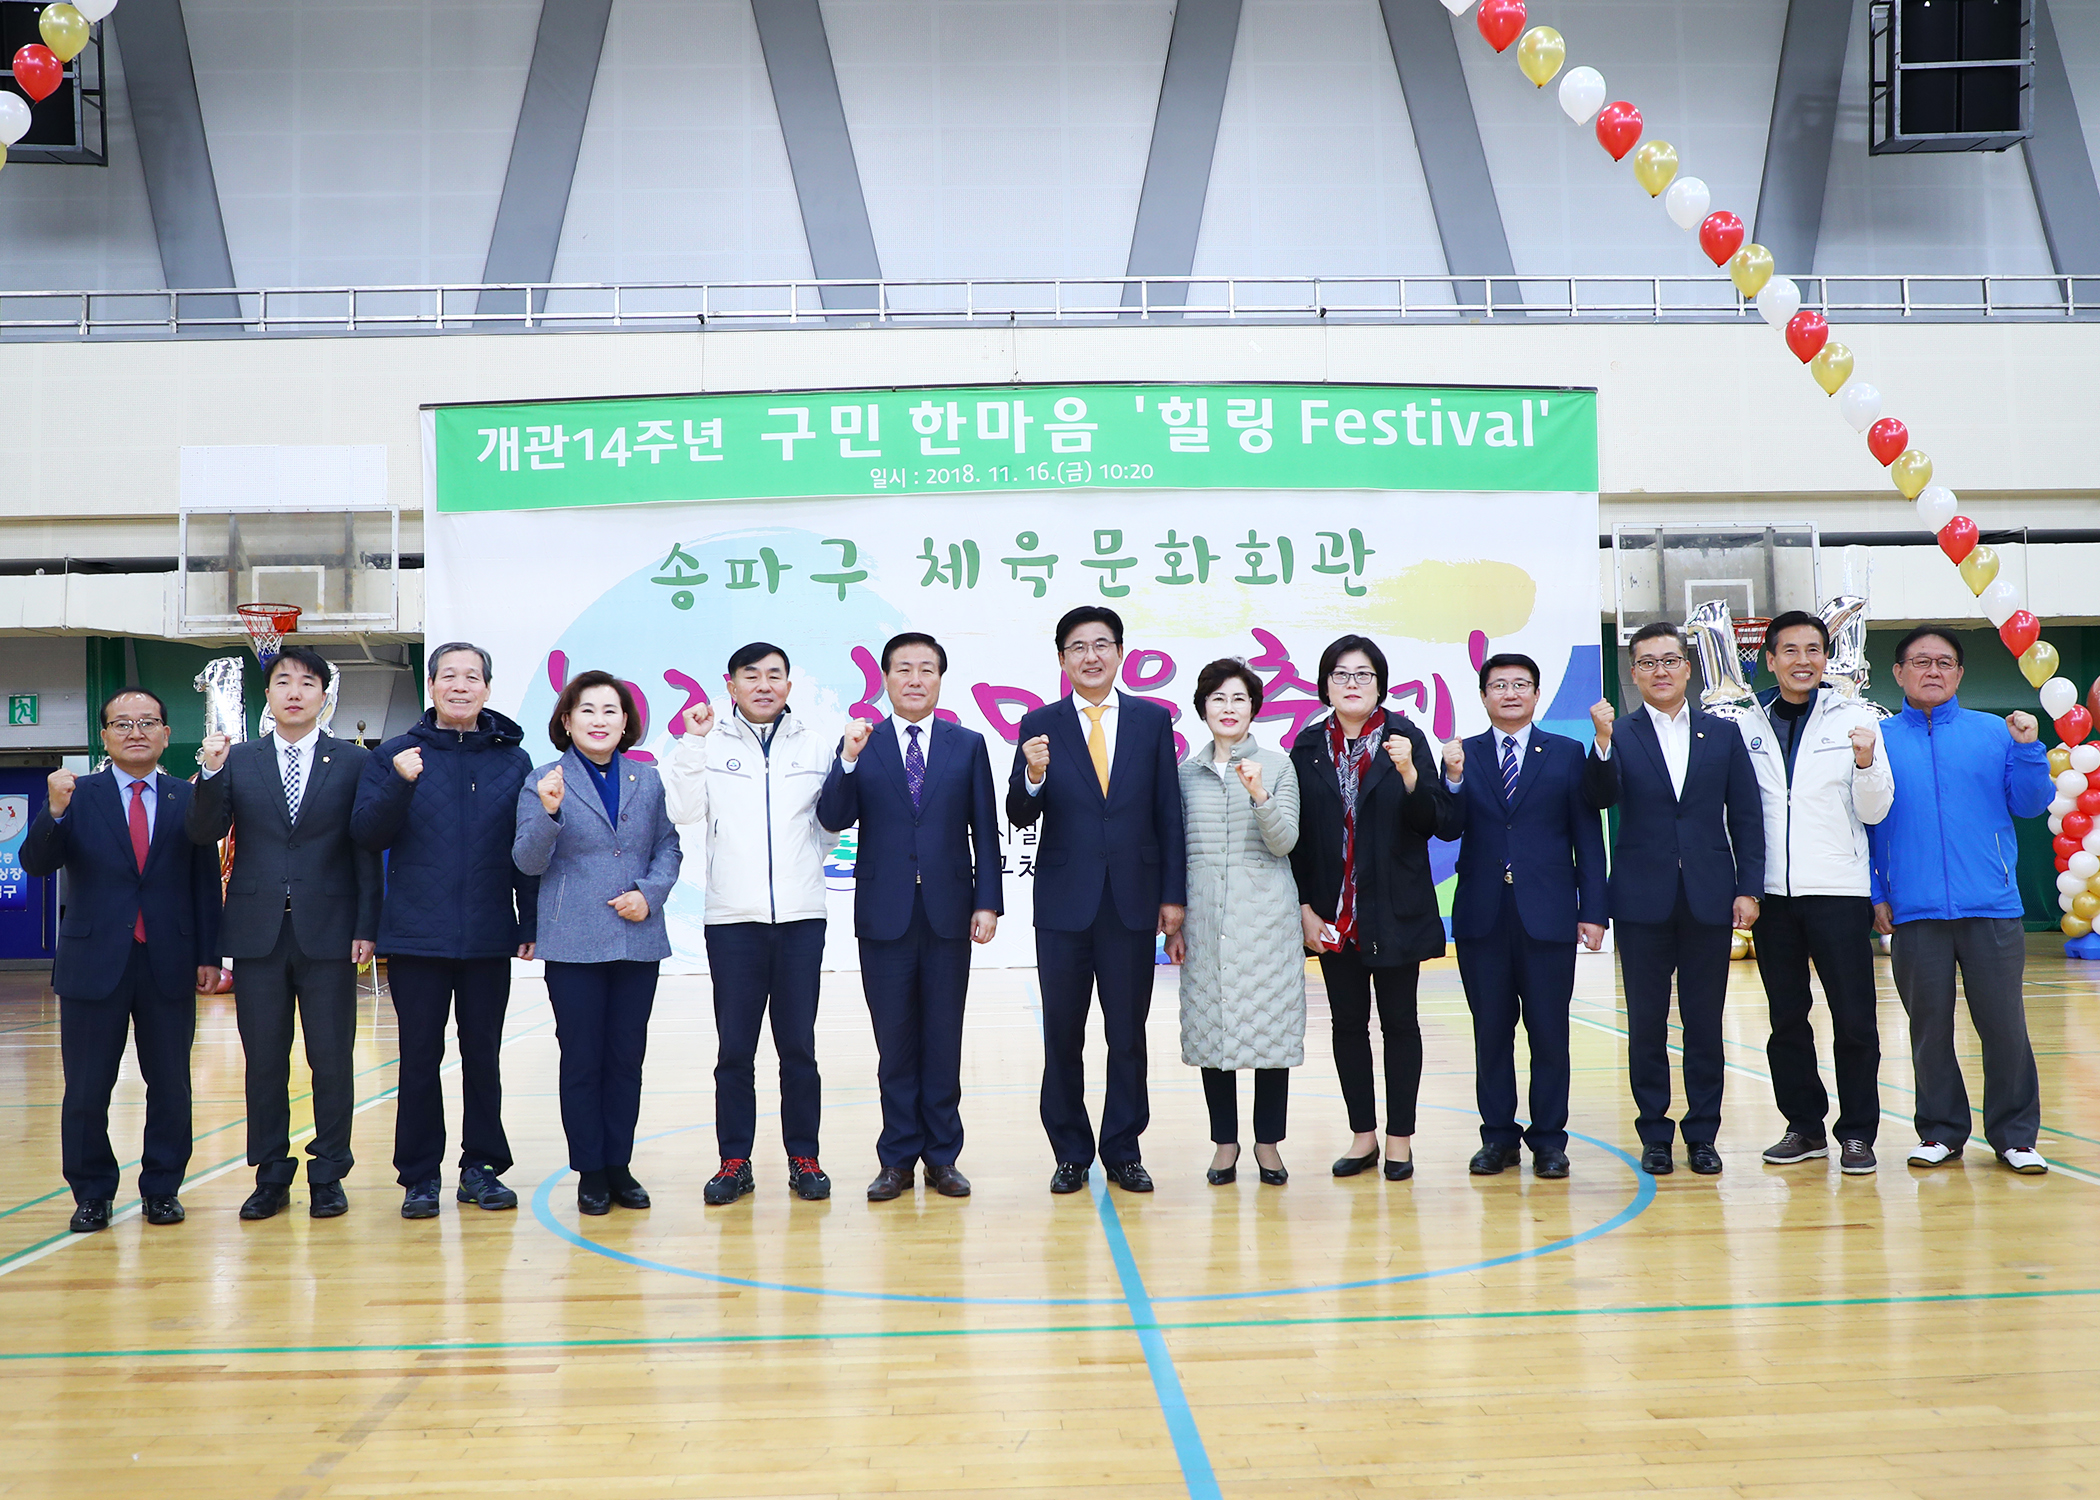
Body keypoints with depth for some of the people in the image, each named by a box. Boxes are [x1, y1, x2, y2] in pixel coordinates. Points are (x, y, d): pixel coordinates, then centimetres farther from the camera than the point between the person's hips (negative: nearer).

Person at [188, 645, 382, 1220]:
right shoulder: (238, 761, 8)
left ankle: (328, 1175, 14)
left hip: (328, 931, -1)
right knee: (264, 1059, 6)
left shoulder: (352, 761, 4)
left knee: (332, 1058, 2)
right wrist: (210, 774, -18)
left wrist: (367, 927, -4)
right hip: (259, 930, 2)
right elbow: (204, 834, -1)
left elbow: (367, 848, 2)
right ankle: (271, 1176, 17)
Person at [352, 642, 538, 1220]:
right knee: (420, 1057, 4)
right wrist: (399, 784, -19)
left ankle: (481, 1166, 19)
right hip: (417, 935, -1)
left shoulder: (513, 760, 6)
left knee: (483, 1054, 8)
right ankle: (420, 1175, 13)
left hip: (489, 937, 1)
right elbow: (366, 835, -3)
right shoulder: (395, 755, 3)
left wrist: (531, 923, 2)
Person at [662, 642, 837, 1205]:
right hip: (733, 917, -1)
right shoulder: (710, 746, 6)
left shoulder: (814, 746, 9)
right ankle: (734, 1161, 12)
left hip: (800, 915, 1)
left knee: (798, 1045, 5)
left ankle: (803, 1158, 13)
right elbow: (684, 809, -8)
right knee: (734, 1048, 3)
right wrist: (692, 742, -11)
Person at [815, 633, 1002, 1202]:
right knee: (895, 1042, 5)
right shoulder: (860, 745, 5)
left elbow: (984, 830, 6)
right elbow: (833, 820, -7)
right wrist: (849, 760, -20)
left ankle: (942, 1156, 15)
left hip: (949, 914, 0)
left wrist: (988, 901, -2)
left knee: (943, 1039, 6)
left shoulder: (968, 745, 7)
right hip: (885, 915, 0)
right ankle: (898, 1159, 13)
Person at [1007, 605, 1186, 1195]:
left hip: (1132, 900, 0)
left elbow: (1169, 813, 5)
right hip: (1063, 902, 0)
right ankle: (1071, 1154, 18)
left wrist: (1173, 894, 1)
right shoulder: (1040, 726, 2)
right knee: (1062, 1037, 7)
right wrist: (1033, 776, -24)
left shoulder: (1153, 721, 5)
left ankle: (1123, 1152, 18)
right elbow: (1020, 817, -3)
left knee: (1128, 1035, 6)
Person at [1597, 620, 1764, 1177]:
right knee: (1646, 1022, 4)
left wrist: (1749, 887, 1)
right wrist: (1602, 744, -27)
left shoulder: (1723, 735, 9)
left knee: (1705, 1022, 5)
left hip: (1709, 898, 1)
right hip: (1643, 902, -1)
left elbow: (1747, 817, 8)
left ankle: (1703, 1133, 16)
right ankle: (1654, 1135, 14)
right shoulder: (1618, 737, 3)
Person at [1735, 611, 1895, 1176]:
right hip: (1773, 894, 2)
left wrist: (1867, 764, -19)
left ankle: (1857, 1133, 10)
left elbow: (1873, 812, 0)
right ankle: (1804, 1128, 20)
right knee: (1787, 1018, 9)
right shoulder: (1747, 726, 6)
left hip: (1838, 890, -2)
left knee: (1853, 1019, 0)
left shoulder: (1856, 719, 1)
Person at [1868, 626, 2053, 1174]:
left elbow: (2030, 805, 4)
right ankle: (1942, 1131, 19)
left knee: (2004, 1025, 1)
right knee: (1929, 1026, 7)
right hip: (1914, 911, 0)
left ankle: (2015, 1134, 14)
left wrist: (2028, 750, -11)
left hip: (1991, 908, 0)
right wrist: (1875, 894, -1)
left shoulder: (1995, 733, 8)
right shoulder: (1878, 739, 7)